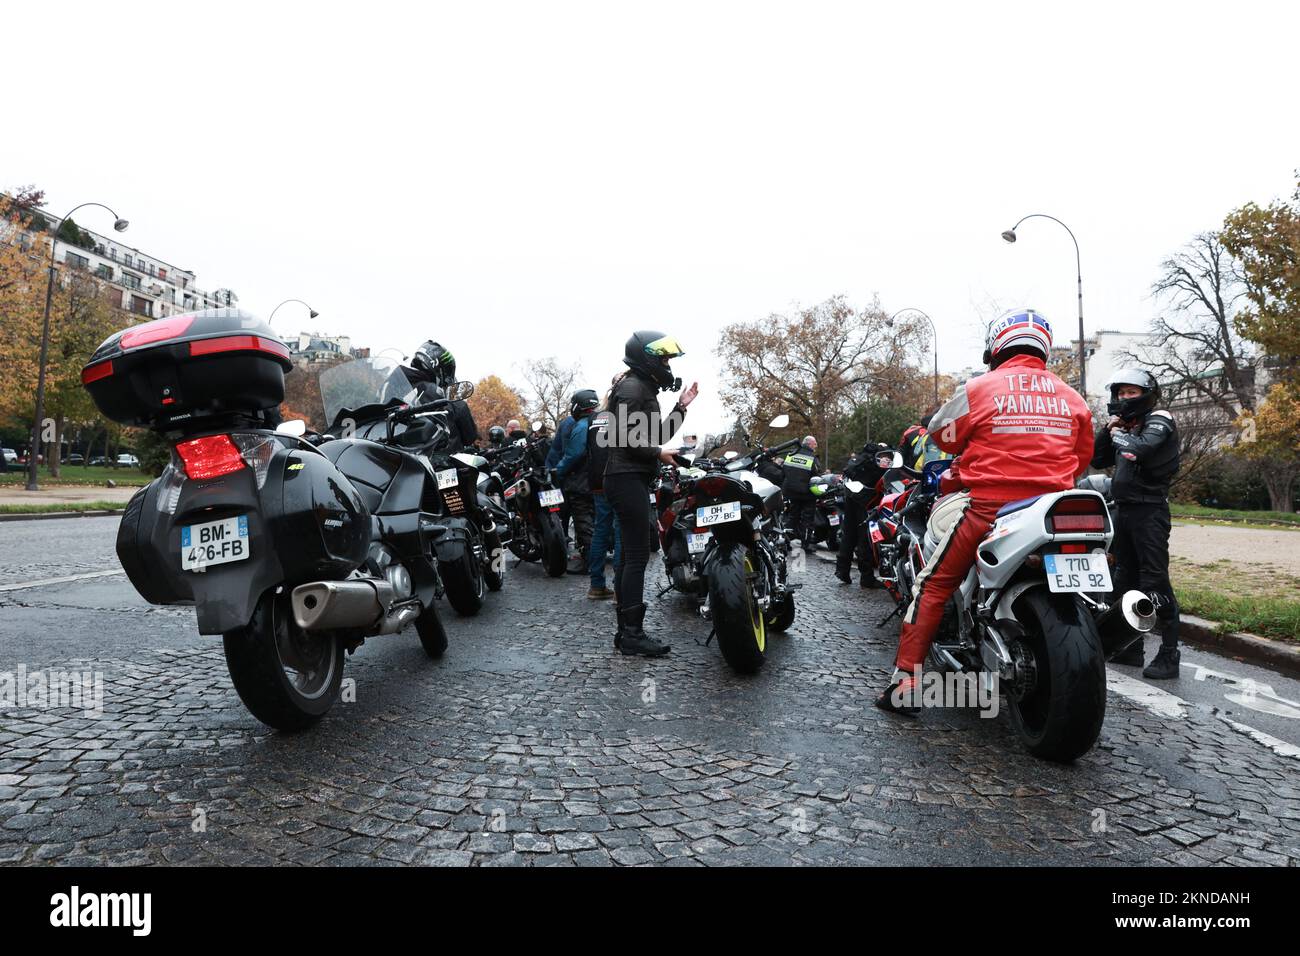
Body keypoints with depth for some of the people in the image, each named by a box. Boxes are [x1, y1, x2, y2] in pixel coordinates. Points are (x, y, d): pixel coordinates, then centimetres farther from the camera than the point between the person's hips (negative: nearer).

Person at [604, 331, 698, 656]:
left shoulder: (644, 389, 22)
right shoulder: (631, 387, -10)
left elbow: (658, 435, 22)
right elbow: (624, 436, -19)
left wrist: (681, 406, 17)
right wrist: (659, 454, -13)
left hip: (632, 480, 11)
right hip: (628, 479, -11)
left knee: (629, 555, 10)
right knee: (638, 555, -11)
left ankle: (625, 630, 15)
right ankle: (633, 633, -8)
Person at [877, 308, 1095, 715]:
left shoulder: (980, 388, -2)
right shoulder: (1071, 397, 10)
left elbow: (942, 435, 9)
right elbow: (1081, 459, 18)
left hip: (988, 507, -4)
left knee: (933, 585, 4)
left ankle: (906, 684, 0)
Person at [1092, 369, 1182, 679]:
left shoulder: (1159, 420, -5)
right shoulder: (1125, 426, 18)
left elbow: (1140, 449, -25)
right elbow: (1097, 460, 17)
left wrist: (1118, 434, -7)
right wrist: (1107, 431, 5)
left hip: (1149, 510, -9)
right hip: (1123, 508, 9)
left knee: (1155, 581, -10)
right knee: (1124, 578, 13)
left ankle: (1169, 655, -6)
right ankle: (1130, 646, 23)